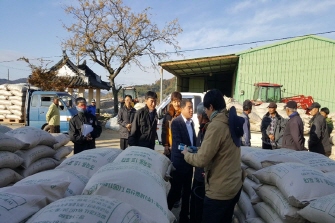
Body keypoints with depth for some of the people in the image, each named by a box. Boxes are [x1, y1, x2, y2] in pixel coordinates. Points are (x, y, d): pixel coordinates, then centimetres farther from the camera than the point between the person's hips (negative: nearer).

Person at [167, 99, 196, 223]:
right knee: (176, 191, 3)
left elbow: (193, 140, 13)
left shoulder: (191, 122, 9)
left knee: (187, 191, 16)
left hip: (189, 161, 7)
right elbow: (178, 143, -21)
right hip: (179, 161, -7)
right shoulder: (176, 122, -14)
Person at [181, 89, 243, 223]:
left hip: (219, 190, -8)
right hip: (235, 185, 8)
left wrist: (186, 153, -3)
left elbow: (201, 160, -20)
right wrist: (202, 149, 18)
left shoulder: (216, 126, -22)